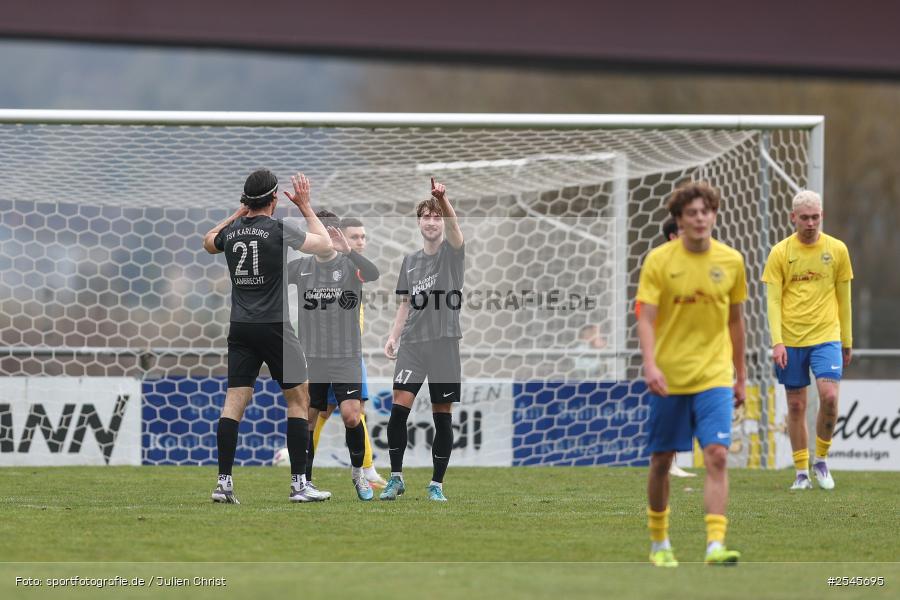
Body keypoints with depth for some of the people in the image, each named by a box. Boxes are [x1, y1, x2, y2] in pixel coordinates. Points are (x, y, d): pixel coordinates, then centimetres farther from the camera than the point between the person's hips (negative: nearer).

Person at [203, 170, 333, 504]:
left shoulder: (232, 231, 5)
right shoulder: (278, 230, -9)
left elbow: (208, 242, 31)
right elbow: (324, 244, 5)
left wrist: (238, 213, 29)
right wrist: (305, 206, 13)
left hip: (240, 328, 5)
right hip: (274, 326, -5)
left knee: (234, 401, 2)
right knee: (299, 398, 4)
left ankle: (223, 482, -5)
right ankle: (298, 483, 0)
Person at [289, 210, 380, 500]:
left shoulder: (349, 264, -3)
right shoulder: (300, 267, 6)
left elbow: (373, 274, -24)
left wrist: (347, 250, -38)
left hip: (346, 358, -2)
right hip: (310, 358, 2)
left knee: (351, 417, -13)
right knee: (306, 422, 3)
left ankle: (358, 472, 10)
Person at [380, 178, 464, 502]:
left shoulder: (452, 253, 1)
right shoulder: (409, 261, 13)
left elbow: (453, 225, -20)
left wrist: (444, 200, -39)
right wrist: (393, 336, 5)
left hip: (445, 344, -3)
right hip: (412, 343, 3)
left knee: (442, 416, 0)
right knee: (399, 408, -10)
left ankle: (437, 484, 9)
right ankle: (396, 477, 0)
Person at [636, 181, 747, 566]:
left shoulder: (731, 261, 3)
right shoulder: (659, 260, -4)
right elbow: (646, 319, -10)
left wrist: (741, 375, 16)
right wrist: (650, 364, -25)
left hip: (714, 377, 1)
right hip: (668, 377, -1)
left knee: (717, 455, -14)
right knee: (661, 461, 7)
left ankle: (716, 545, -19)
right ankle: (659, 542, 25)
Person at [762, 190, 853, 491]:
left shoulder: (837, 249, 5)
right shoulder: (780, 252, 1)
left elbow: (843, 298, 11)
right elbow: (773, 299, -1)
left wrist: (847, 342, 13)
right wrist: (777, 341, -11)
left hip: (826, 336, 0)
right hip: (790, 339, 0)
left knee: (829, 396, -16)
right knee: (796, 405, 4)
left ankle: (821, 460, 5)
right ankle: (801, 472, 12)